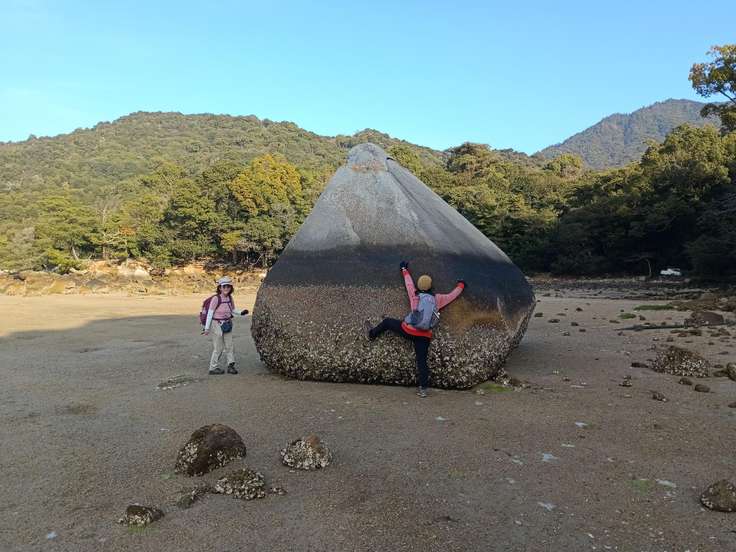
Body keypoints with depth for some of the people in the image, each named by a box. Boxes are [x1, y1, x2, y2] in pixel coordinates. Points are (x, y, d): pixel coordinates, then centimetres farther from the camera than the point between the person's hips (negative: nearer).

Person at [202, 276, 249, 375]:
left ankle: (231, 365, 17)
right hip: (217, 324, -6)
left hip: (227, 324, 6)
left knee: (229, 345, 8)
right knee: (218, 347, 2)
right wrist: (207, 327, -13)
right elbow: (210, 313, -14)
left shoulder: (230, 298, 2)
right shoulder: (216, 298, -16)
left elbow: (233, 310, 14)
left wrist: (241, 313, -6)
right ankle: (213, 368, 16)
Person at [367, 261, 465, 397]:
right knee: (422, 361, 6)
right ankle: (423, 389, 4)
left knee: (387, 322, 21)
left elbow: (408, 282, 17)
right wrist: (461, 285, 38)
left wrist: (404, 270, 35)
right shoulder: (437, 299, 4)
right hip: (425, 336, 2)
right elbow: (452, 295, 19)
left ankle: (373, 334, 38)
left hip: (408, 330, -2)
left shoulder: (415, 295, 2)